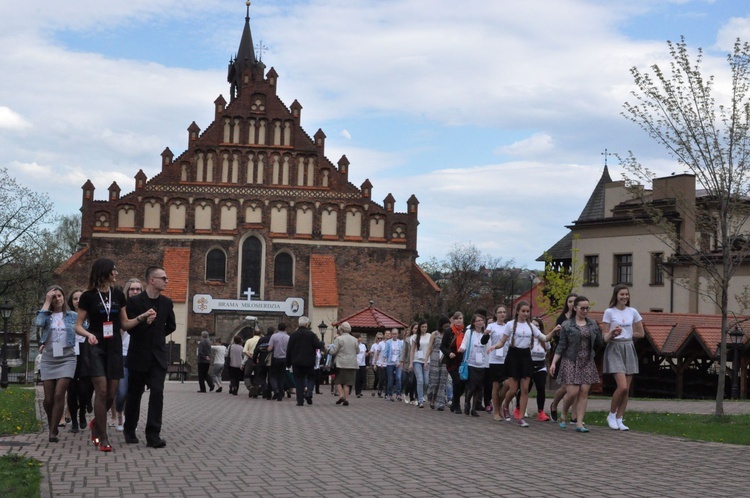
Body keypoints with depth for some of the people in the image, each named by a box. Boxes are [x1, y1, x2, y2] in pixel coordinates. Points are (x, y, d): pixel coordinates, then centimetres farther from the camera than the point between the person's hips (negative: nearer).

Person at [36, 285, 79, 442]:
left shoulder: (73, 316, 6)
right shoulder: (47, 316, 6)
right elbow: (38, 323, -16)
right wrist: (47, 302, -10)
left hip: (67, 359, -1)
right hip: (48, 360, 2)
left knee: (59, 395, -13)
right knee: (48, 398, 2)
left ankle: (53, 431, -5)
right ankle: (51, 425, 27)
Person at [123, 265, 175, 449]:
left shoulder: (166, 303, 5)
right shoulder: (134, 301, -7)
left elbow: (171, 326, 19)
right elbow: (129, 328, -6)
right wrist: (143, 319, -21)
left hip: (158, 356, 2)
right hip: (138, 356, -2)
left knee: (157, 393, -9)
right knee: (134, 394, 8)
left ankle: (153, 435, -9)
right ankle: (129, 431, 25)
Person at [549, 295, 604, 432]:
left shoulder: (593, 324, 11)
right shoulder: (567, 325, 0)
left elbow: (600, 343, 15)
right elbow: (561, 346, -2)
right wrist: (554, 362, -8)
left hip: (587, 363, 4)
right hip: (571, 362, -4)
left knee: (584, 393, -2)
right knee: (572, 392, -10)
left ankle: (579, 423, 2)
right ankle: (563, 415, 17)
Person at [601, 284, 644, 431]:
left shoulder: (633, 312, 7)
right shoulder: (609, 312, -3)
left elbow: (641, 333, 13)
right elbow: (605, 337, -5)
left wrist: (625, 334, 5)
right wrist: (613, 333, -24)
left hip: (629, 349, 4)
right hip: (614, 349, -4)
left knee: (626, 389, 2)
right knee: (622, 386, -16)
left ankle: (619, 419, 11)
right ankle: (611, 415, 3)